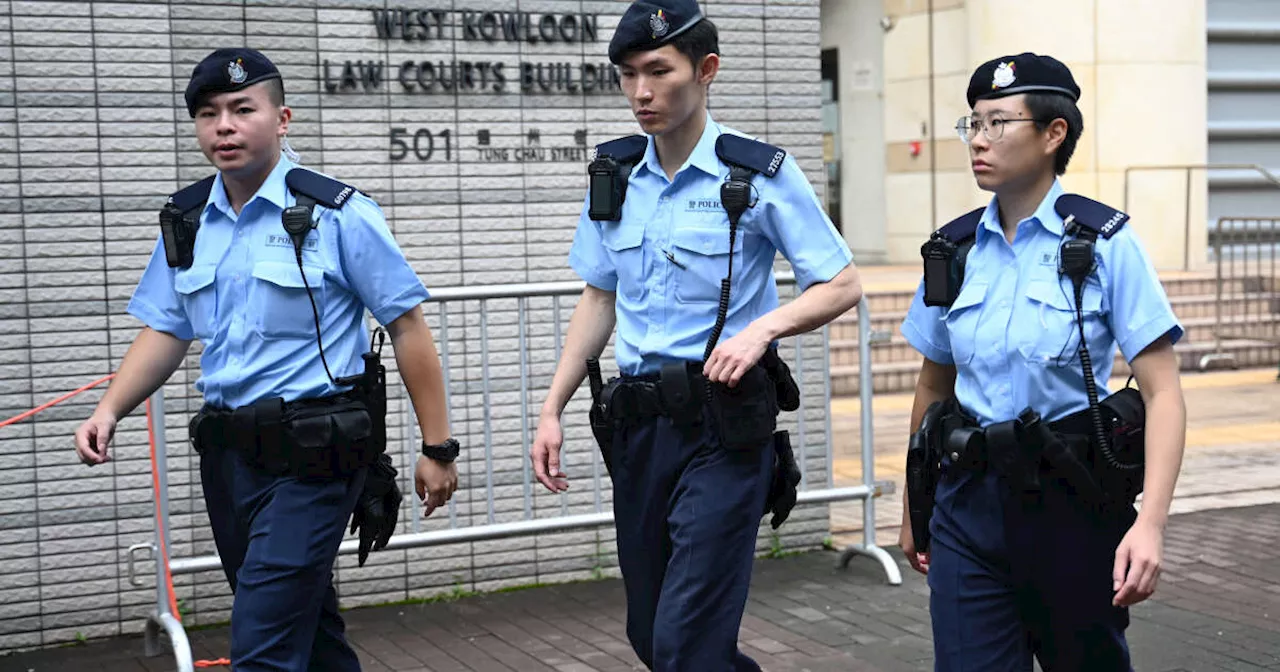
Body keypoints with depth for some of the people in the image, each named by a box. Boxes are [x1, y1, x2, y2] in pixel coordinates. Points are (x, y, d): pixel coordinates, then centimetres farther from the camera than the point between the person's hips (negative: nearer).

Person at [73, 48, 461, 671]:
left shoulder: (336, 213, -9)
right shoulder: (185, 221, 8)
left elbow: (407, 327, -7)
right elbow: (164, 333, 12)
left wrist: (437, 447, -7)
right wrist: (109, 410, -5)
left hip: (314, 455, -6)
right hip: (229, 452, 6)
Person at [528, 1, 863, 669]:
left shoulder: (761, 174, -7)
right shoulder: (613, 175, 7)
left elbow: (842, 286, -3)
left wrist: (762, 327, -20)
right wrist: (552, 409, 8)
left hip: (723, 422, -5)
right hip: (636, 421, 5)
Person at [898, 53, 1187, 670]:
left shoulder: (1104, 243, -8)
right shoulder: (954, 250, 4)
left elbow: (1162, 394, -11)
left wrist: (1151, 523, -22)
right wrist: (913, 511, 18)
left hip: (1074, 502, -3)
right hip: (971, 504, 3)